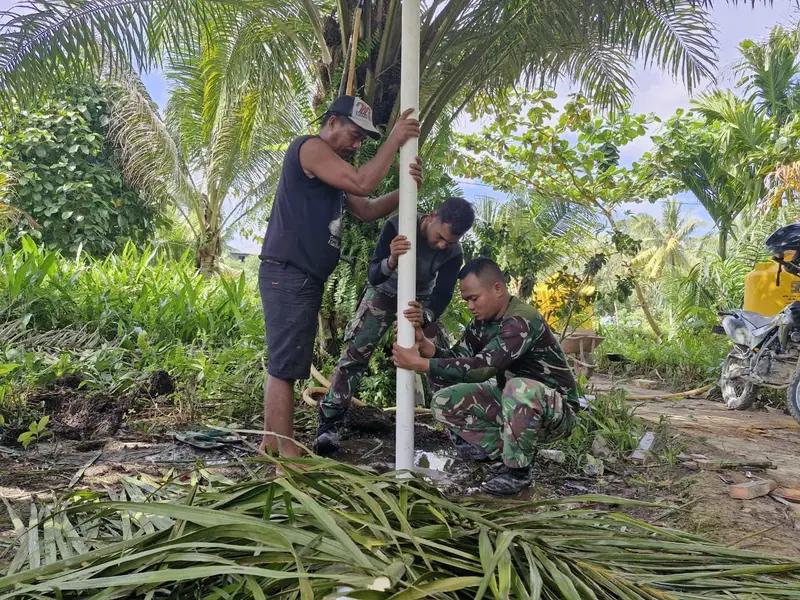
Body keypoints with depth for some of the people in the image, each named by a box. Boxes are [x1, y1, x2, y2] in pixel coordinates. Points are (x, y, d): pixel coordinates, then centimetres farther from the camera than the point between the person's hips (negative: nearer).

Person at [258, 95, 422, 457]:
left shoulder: (333, 169, 25)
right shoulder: (309, 147, -6)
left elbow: (367, 210, 19)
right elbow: (362, 183, -17)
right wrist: (394, 140, -7)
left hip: (303, 278, 10)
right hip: (288, 275, -10)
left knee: (283, 363, 13)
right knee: (284, 366, -9)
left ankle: (272, 440, 21)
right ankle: (287, 452, -5)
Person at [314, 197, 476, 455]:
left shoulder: (454, 254, -24)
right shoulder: (397, 226, -31)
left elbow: (443, 294, -29)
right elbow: (373, 277, -32)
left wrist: (425, 316, -52)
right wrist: (391, 261, -55)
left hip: (420, 301, 3)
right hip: (384, 293, -2)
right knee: (356, 351, -16)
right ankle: (329, 425, -12)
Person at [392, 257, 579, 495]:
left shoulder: (522, 320, -26)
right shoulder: (482, 322, 1)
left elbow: (483, 368, -35)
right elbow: (457, 359, -5)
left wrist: (421, 364, -32)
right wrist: (424, 344, -23)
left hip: (556, 409, -7)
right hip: (513, 403, 7)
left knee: (519, 388, -41)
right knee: (444, 402, -6)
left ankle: (517, 469, -16)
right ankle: (503, 453, 2)